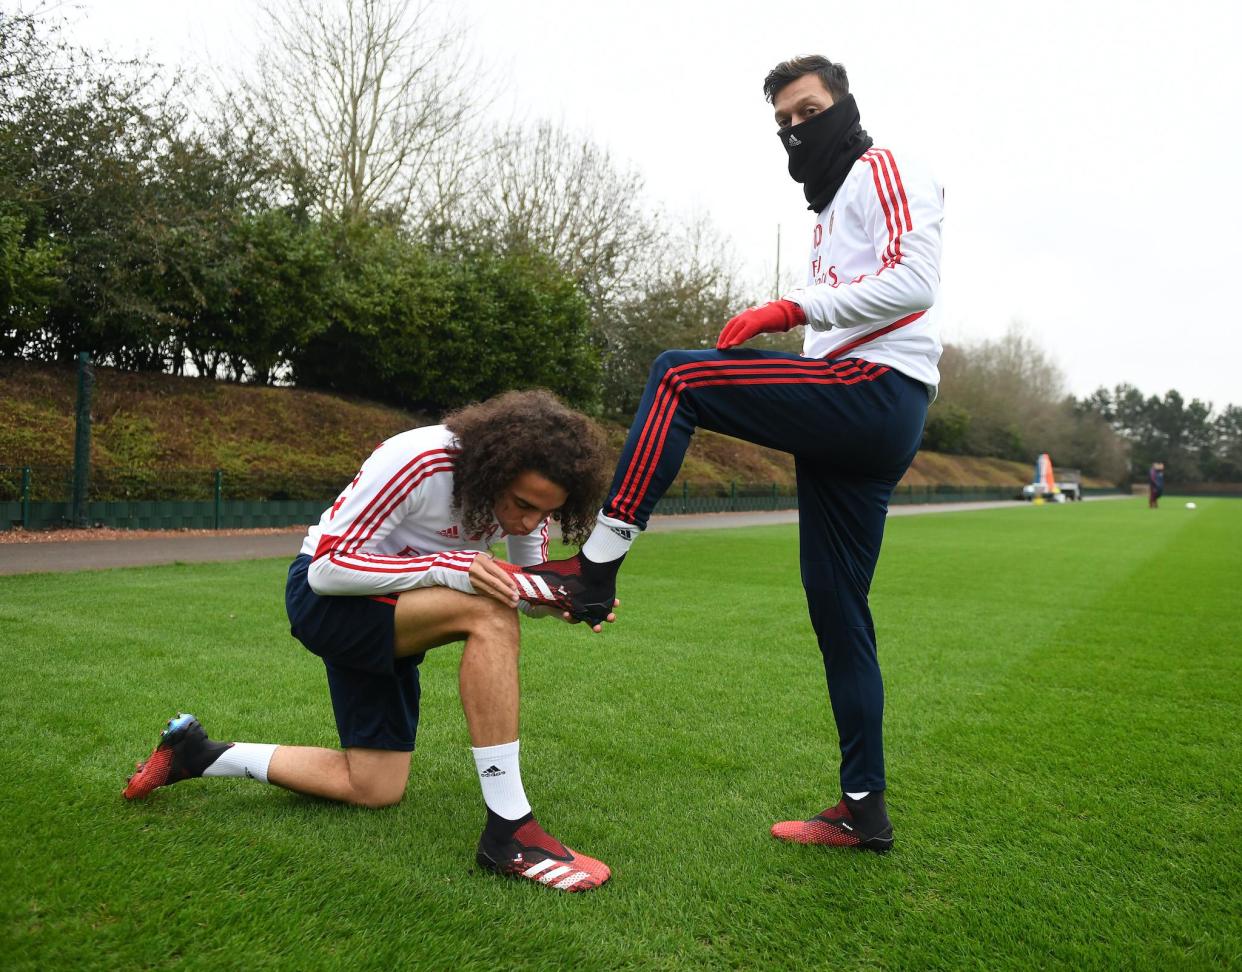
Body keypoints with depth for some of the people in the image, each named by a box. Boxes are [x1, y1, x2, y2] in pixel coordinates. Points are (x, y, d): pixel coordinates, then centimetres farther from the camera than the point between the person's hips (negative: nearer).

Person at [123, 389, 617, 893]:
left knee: (374, 790, 6)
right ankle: (508, 832, -26)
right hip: (326, 593, -7)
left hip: (393, 614, 7)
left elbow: (528, 584, -1)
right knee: (487, 611, -33)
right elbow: (328, 567, -27)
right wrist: (447, 566, -39)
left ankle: (195, 754, 22)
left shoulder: (528, 486, -11)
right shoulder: (415, 461, -31)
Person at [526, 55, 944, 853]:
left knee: (677, 376, -16)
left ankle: (596, 568, -19)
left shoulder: (885, 171, 4)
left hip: (876, 391, -10)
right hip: (856, 415, 10)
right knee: (836, 609, 7)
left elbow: (913, 279, -14)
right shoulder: (832, 209, 31)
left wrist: (796, 308, -17)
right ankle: (864, 809, 14)